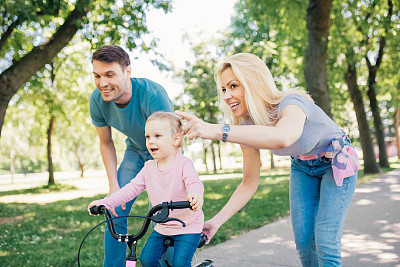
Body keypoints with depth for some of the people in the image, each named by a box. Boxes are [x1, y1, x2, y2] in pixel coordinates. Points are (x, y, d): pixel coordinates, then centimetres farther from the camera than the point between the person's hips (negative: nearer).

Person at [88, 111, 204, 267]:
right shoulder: (149, 168, 2)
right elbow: (131, 189, 2)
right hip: (162, 227, 6)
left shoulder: (183, 163, -15)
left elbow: (194, 183, -30)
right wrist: (104, 203, -6)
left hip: (188, 226, -5)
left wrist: (195, 195, -56)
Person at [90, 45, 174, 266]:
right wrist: (113, 186, -10)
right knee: (116, 213, -6)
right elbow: (106, 143, -4)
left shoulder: (153, 96, -36)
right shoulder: (97, 100, -20)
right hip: (135, 151, 4)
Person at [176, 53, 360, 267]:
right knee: (303, 242, 2)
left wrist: (217, 131, -69)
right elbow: (249, 185, -9)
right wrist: (216, 221, -17)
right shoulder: (247, 126, -15)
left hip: (337, 162, -5)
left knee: (325, 245, -12)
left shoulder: (290, 104, -35)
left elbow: (282, 138, -61)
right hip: (303, 167, 5)